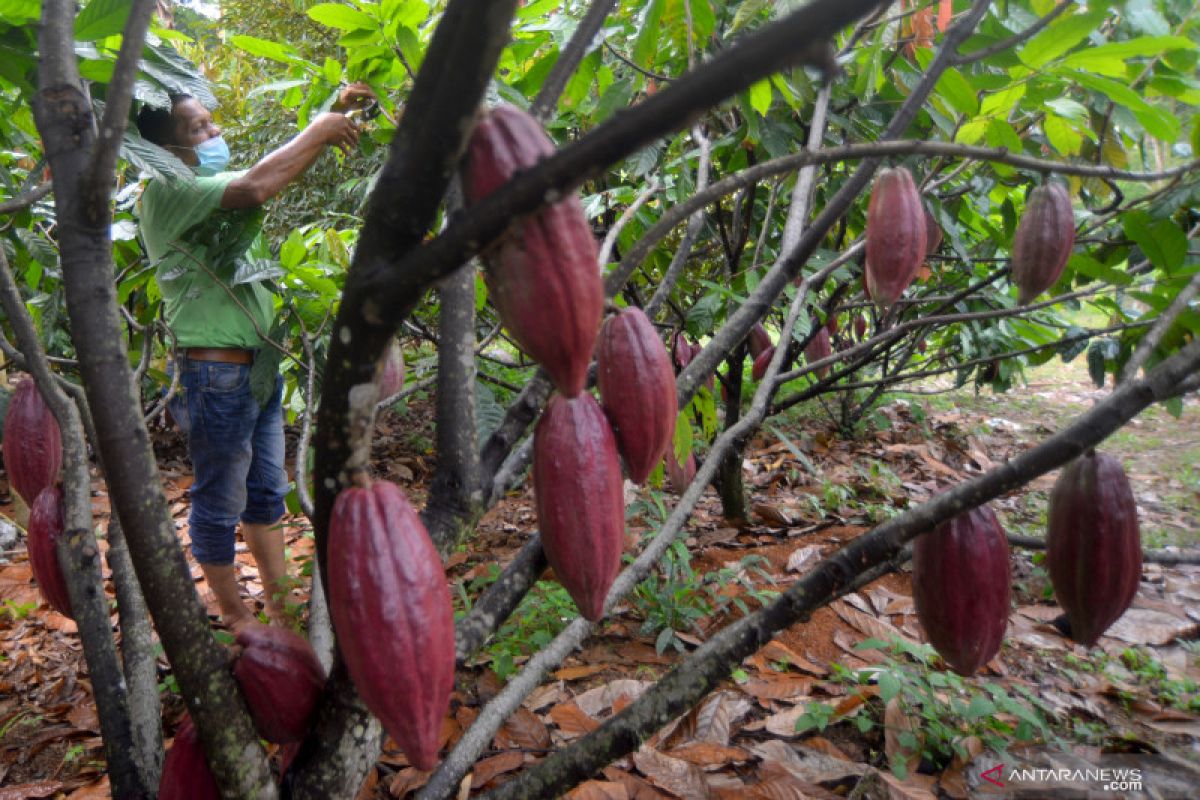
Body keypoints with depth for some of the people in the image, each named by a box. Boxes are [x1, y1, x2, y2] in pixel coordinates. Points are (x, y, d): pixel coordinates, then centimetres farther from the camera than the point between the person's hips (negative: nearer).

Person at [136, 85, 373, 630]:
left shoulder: (215, 184, 11)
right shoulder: (166, 193, -16)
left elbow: (281, 165, 19)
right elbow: (256, 187, -30)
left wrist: (335, 113, 4)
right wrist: (320, 131, -19)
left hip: (259, 364, 9)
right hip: (215, 372, -9)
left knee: (266, 494, 18)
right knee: (219, 503, 8)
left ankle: (280, 604, 33)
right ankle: (235, 615, 25)